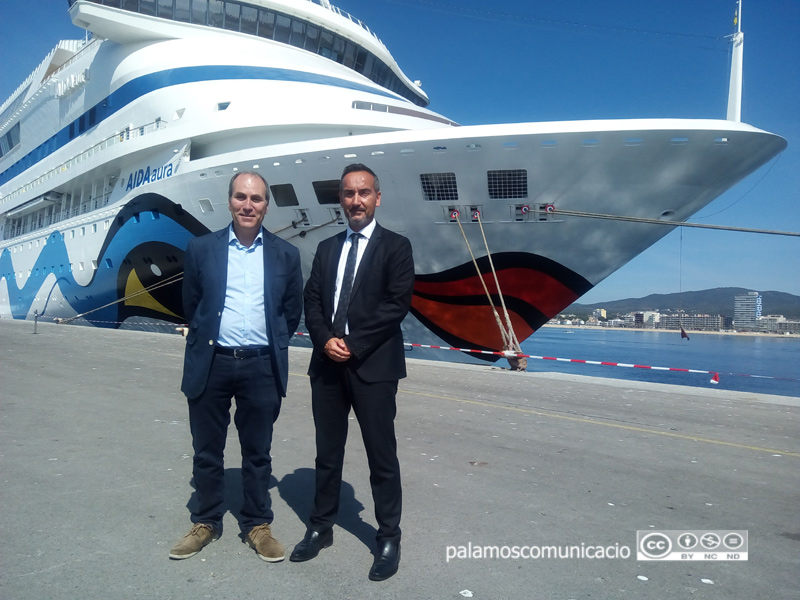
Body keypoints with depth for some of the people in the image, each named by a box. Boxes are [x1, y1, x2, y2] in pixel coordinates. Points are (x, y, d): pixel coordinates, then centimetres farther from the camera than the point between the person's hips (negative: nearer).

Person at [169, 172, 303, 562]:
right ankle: (206, 523, 32)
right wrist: (207, 339, 11)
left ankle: (257, 526, 27)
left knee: (258, 453, 11)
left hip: (262, 368, 0)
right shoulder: (201, 249, 3)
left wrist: (272, 346, 8)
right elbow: (190, 306, 11)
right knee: (207, 452, 13)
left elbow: (292, 310, 10)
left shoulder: (285, 255, 3)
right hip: (209, 365, 1)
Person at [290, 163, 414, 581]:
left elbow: (397, 303, -11)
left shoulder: (395, 246, 0)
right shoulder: (326, 248, 15)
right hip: (327, 364, 5)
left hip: (373, 366, -4)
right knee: (327, 453, 15)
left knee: (382, 456, 4)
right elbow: (311, 300, 9)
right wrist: (326, 340, -10)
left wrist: (353, 344, -15)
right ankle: (321, 528, 31)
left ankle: (389, 538, 20)